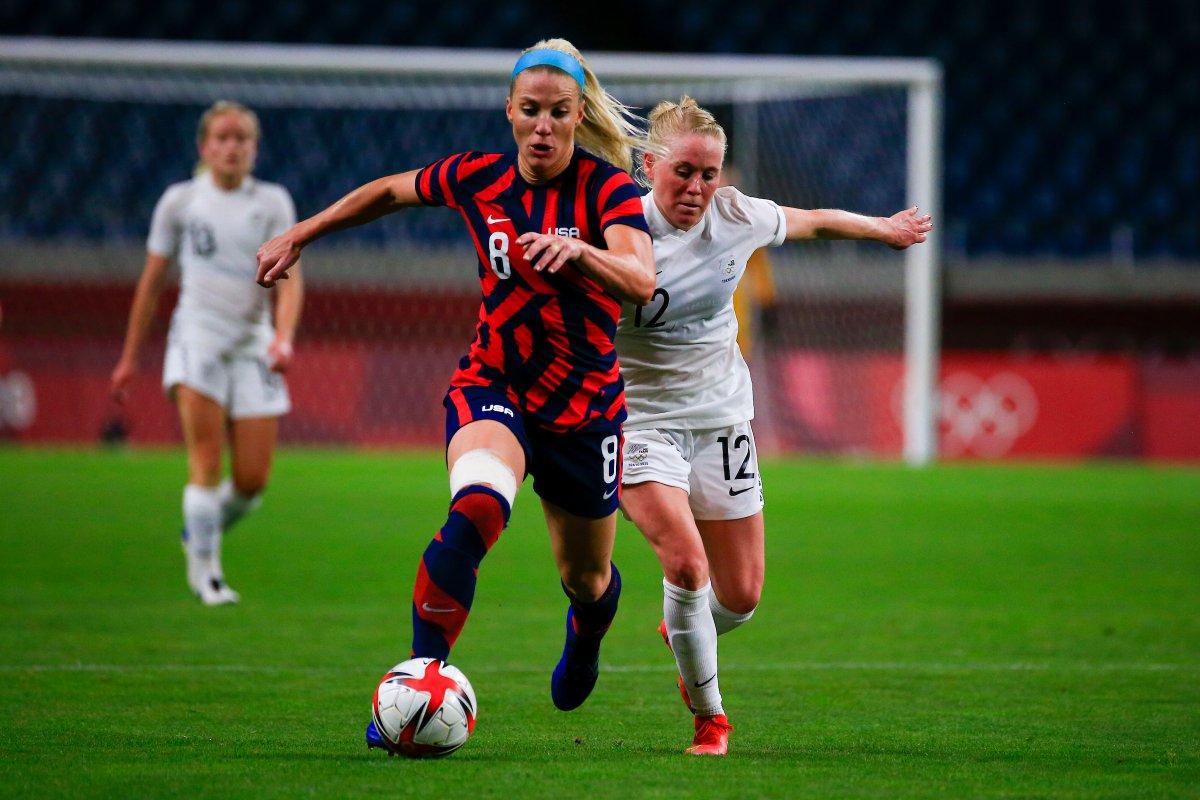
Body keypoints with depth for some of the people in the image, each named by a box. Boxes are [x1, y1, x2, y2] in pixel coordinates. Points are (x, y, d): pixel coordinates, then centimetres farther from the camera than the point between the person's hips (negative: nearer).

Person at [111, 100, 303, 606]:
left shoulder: (272, 203, 5)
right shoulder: (180, 202, 5)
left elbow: (288, 278, -6)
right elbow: (152, 281, 12)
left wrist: (283, 338, -24)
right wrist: (130, 357, 13)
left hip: (253, 346, 2)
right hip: (197, 337, -1)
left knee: (252, 482, -2)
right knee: (206, 461, -18)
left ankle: (201, 530, 28)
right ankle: (205, 569, -9)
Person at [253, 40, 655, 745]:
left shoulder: (608, 187, -14)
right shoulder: (478, 180, -4)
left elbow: (641, 281, -32)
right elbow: (390, 191, 16)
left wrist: (578, 250, -51)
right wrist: (299, 236, 20)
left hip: (585, 407, 0)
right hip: (491, 387, 0)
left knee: (586, 578, 17)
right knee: (478, 505, -34)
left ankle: (585, 635, 57)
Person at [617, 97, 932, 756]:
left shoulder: (737, 217, -6)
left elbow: (811, 222, 14)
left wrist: (885, 228, 29)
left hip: (722, 417, 4)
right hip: (639, 421, -4)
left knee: (740, 597, 6)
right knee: (686, 563, -24)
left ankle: (686, 633, 44)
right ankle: (708, 716, -3)